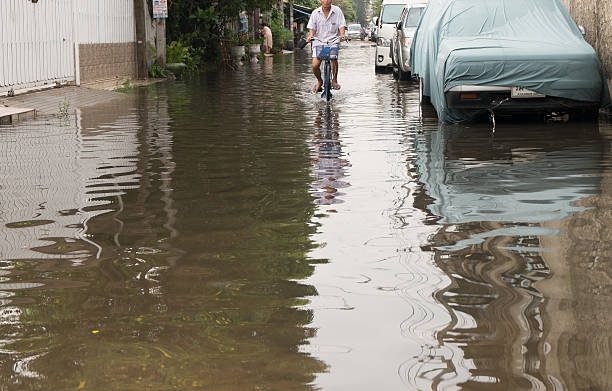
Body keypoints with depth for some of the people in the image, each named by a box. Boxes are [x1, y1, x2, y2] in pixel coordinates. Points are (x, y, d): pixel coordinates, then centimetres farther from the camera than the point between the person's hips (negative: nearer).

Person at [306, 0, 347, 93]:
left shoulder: (337, 11, 3)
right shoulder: (315, 13, 5)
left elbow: (342, 25, -1)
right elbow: (312, 27, 2)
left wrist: (342, 34, -21)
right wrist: (310, 36, -19)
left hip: (333, 41, -1)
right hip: (318, 42, 1)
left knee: (334, 59, -25)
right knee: (315, 65, -14)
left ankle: (334, 80, 0)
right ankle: (319, 81, 17)